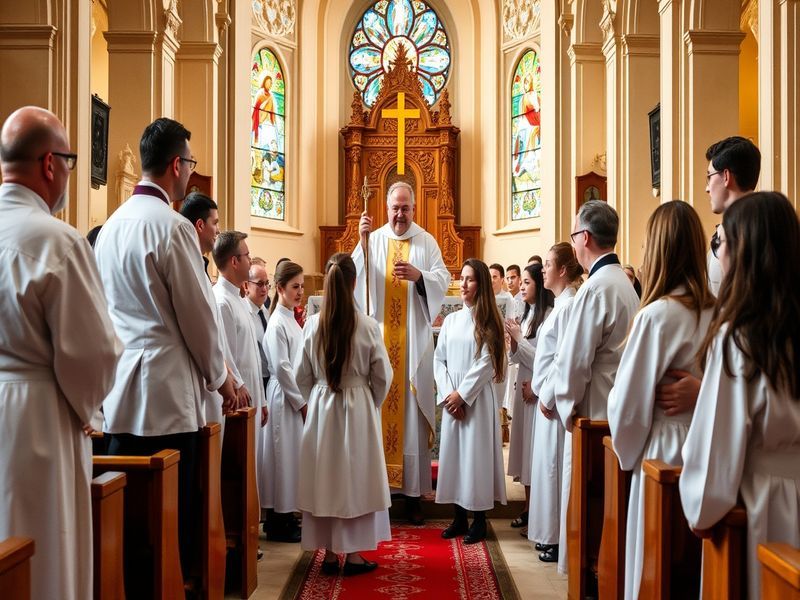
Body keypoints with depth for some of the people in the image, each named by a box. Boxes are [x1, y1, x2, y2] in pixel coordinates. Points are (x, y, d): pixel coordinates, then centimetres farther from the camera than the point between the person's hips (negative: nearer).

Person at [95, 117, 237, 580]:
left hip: (120, 390, 8)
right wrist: (220, 377, 5)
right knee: (174, 515, 2)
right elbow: (198, 313, -9)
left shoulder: (112, 225, 11)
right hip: (167, 390, -8)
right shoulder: (173, 226, -12)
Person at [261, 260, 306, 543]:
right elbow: (281, 368, -18)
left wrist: (304, 400, 9)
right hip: (284, 399, -8)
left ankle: (286, 516, 24)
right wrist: (301, 403, -14)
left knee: (292, 457, 14)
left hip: (298, 398, 9)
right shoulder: (277, 323, -15)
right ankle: (277, 524, 11)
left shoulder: (291, 320, 12)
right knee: (283, 457, 0)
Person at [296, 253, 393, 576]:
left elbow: (303, 375, 1)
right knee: (356, 476, 8)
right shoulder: (368, 325, -12)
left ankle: (329, 553, 19)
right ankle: (353, 554, 15)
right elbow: (382, 376, -5)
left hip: (321, 408, 2)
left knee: (325, 476, 11)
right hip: (358, 409, -2)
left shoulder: (312, 324, -6)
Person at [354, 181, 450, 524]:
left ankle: (413, 491, 9)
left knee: (412, 409, 2)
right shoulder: (374, 239, 6)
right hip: (379, 337, 1)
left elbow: (443, 280, -2)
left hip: (414, 341, 0)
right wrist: (362, 240, -20)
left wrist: (418, 274, -20)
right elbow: (356, 275, -6)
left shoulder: (426, 241, 6)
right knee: (379, 405, 1)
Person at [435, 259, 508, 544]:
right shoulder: (450, 320, 10)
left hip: (478, 398, -4)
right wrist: (448, 394, -5)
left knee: (476, 452, -2)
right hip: (452, 399, 4)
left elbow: (486, 364, -9)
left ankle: (479, 520, 8)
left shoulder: (487, 322, -3)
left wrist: (462, 394, -12)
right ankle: (459, 517, 16)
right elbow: (439, 359, 6)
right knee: (452, 452, 6)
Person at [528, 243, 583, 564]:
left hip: (556, 401, -10)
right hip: (549, 398, 10)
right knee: (548, 466, 15)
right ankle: (551, 534, 25)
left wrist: (548, 396, -16)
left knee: (556, 466, -1)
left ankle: (561, 539, 10)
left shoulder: (568, 306, -17)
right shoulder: (560, 304, 13)